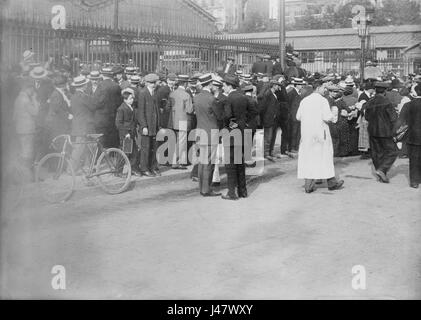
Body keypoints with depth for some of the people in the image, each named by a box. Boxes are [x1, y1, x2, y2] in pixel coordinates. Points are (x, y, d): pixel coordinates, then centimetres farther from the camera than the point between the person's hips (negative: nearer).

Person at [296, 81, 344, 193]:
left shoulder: (304, 100, 5)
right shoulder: (322, 100, -10)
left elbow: (298, 117, 8)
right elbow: (327, 117, -17)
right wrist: (331, 117, 5)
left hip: (306, 132, 4)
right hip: (320, 132, -4)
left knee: (308, 157, 7)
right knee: (325, 156, 8)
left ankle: (308, 185, 3)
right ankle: (332, 183, 19)